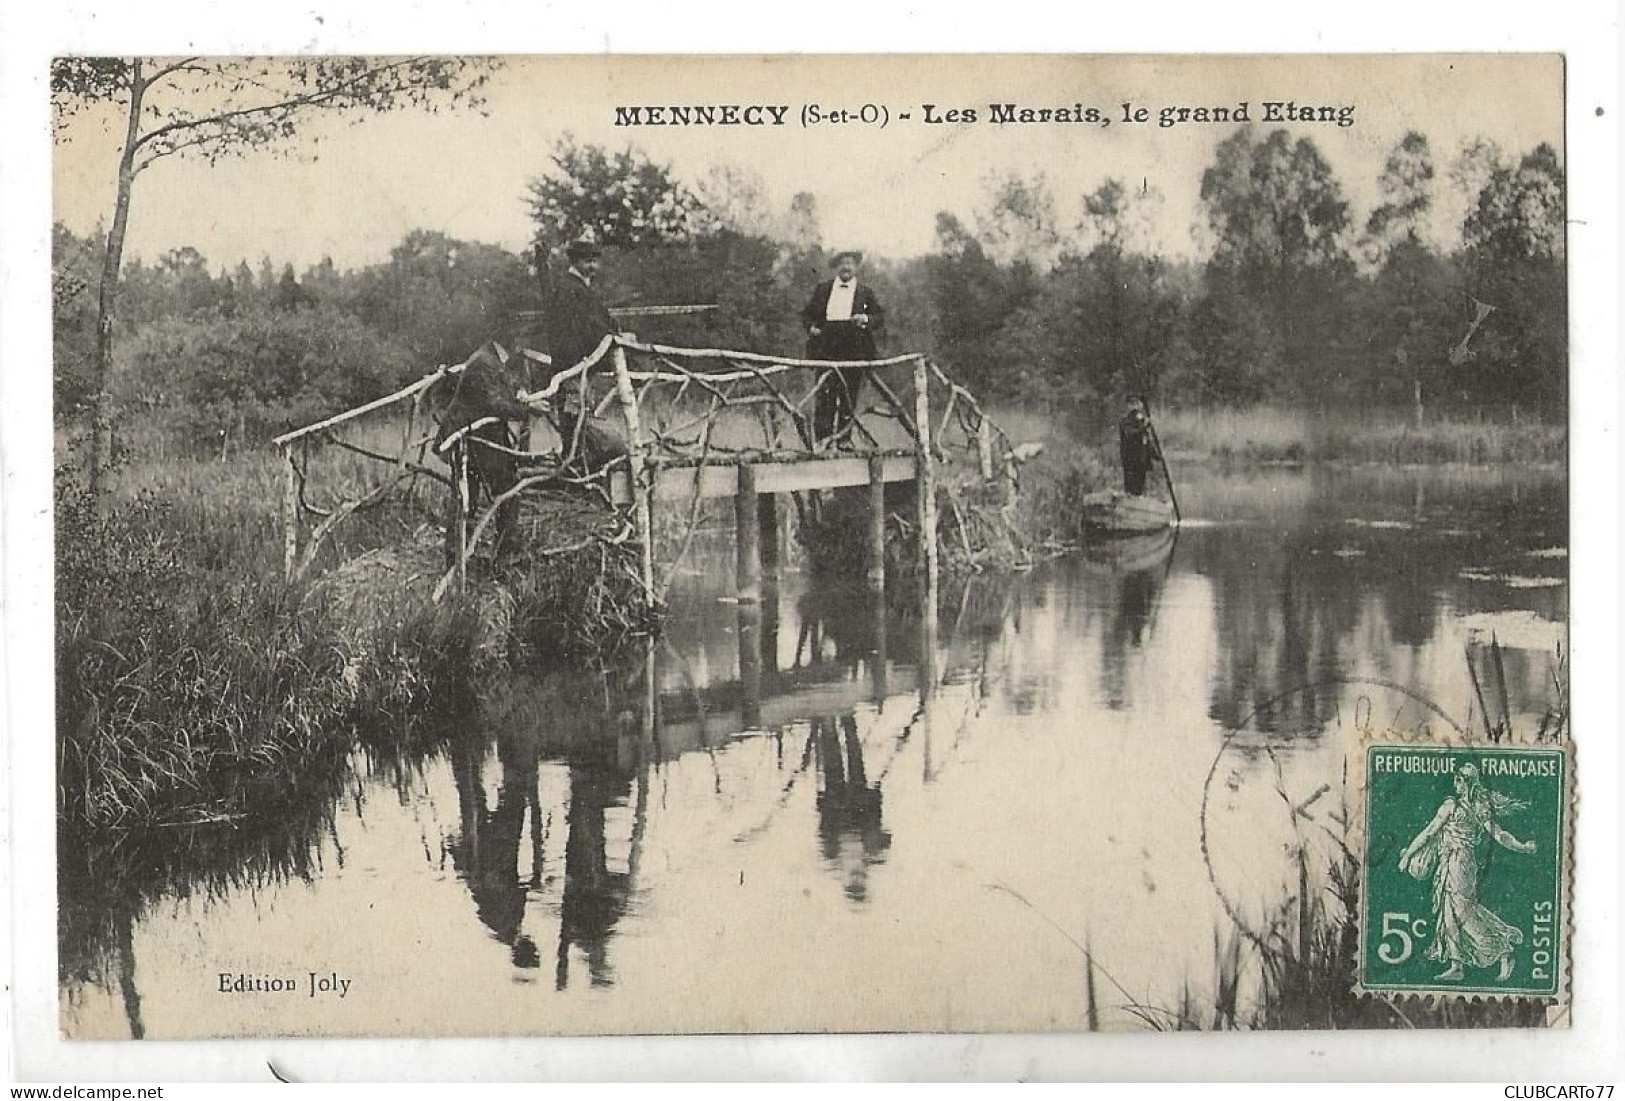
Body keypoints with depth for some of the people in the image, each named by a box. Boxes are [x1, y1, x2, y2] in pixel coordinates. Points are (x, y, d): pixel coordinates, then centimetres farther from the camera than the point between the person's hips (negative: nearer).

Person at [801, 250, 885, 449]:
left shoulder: (866, 292, 14)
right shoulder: (822, 289, 17)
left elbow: (881, 319, 9)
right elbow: (807, 315, 19)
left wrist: (866, 318, -11)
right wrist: (811, 327, -2)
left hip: (854, 349, 0)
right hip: (826, 348, 0)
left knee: (849, 395, -1)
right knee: (826, 394, -8)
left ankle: (843, 439, 5)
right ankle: (822, 437, -7)